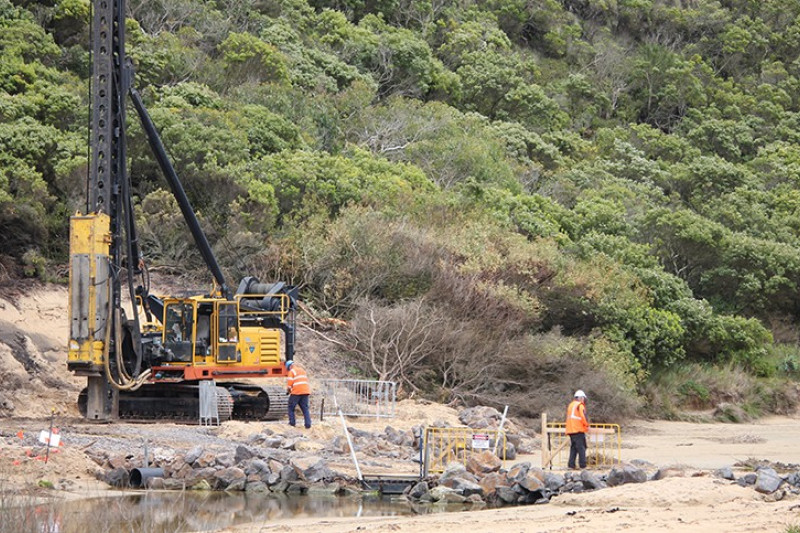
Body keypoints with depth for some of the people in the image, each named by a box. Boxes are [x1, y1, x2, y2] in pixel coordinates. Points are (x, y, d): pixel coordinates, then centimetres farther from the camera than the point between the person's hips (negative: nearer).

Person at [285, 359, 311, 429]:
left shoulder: (292, 371, -1)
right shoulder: (303, 370, 21)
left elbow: (289, 384, -7)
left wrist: (288, 390, 12)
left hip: (296, 392, -6)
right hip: (305, 391, 6)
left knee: (291, 407, 10)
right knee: (305, 408, 7)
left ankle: (292, 422, 6)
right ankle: (308, 424, -3)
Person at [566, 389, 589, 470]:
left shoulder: (570, 405, 20)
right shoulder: (580, 405, -6)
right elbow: (583, 416, -14)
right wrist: (587, 425, 0)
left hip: (570, 430, 8)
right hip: (578, 430, -8)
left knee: (573, 447, 10)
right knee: (581, 447, -7)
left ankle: (571, 464, 4)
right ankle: (583, 465, -10)